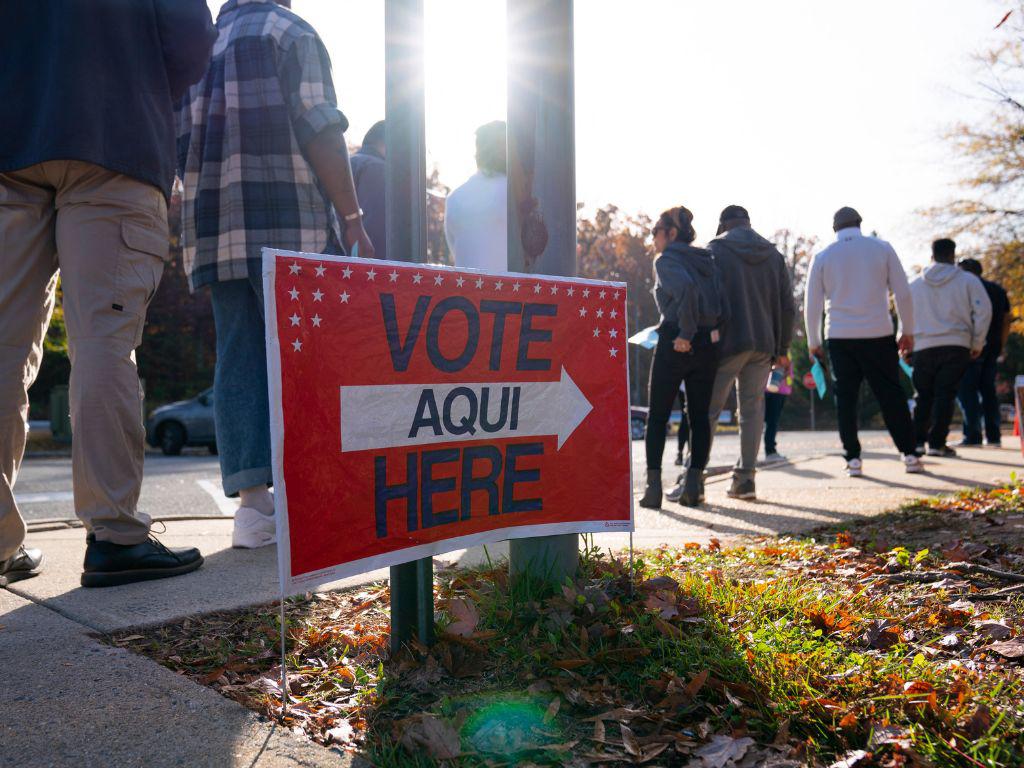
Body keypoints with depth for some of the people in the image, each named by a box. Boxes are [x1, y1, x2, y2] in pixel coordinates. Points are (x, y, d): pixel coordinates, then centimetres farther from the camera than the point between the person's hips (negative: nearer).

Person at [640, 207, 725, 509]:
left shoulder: (666, 260, -6)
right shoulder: (706, 260, 15)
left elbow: (686, 288, -26)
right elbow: (723, 305, 8)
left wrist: (685, 333, -19)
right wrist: (713, 332, 10)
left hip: (675, 345, -6)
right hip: (709, 345, 6)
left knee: (657, 417, 5)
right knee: (700, 416, 12)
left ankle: (654, 485, 2)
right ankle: (694, 482, 7)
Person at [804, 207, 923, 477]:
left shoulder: (823, 257, 4)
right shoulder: (882, 248, 3)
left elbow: (812, 305, 5)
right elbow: (903, 294, 3)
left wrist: (813, 342, 15)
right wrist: (907, 331, 12)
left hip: (840, 337, 0)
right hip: (879, 334, 0)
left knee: (845, 398, 5)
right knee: (891, 394, 7)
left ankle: (853, 459, 3)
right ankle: (909, 454, 8)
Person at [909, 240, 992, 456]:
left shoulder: (915, 284, 10)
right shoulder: (968, 280, 3)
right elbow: (983, 311, -2)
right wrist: (977, 343, 5)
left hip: (923, 347, 2)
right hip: (956, 346, -2)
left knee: (924, 396, 12)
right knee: (945, 395, 0)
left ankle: (917, 440, 7)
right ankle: (937, 443, -4)